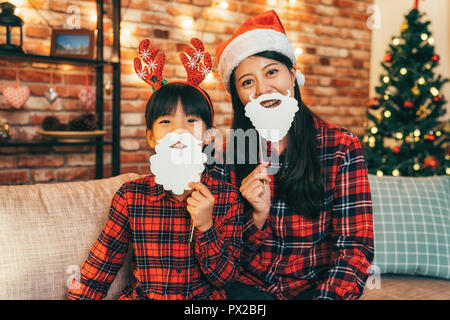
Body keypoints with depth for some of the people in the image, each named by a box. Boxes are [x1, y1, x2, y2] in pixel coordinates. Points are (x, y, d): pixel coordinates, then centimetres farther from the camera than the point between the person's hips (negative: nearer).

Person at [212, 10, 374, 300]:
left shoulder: (342, 147, -5)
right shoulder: (228, 156, -2)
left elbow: (356, 246, -8)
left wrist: (328, 296, -25)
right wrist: (258, 216, -17)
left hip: (316, 285, 1)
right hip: (250, 285, 0)